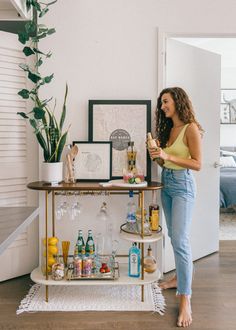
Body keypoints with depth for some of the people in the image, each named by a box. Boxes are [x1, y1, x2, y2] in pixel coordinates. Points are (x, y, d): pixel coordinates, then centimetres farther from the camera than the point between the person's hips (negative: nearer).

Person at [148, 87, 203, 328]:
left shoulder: (191, 128, -10)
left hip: (182, 185, -8)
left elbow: (197, 164, -13)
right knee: (174, 236, 16)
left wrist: (168, 156, -20)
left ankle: (185, 300, -8)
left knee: (180, 240, -13)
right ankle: (181, 276, 33)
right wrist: (158, 156, -5)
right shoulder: (168, 129, 11)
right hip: (166, 183, 8)